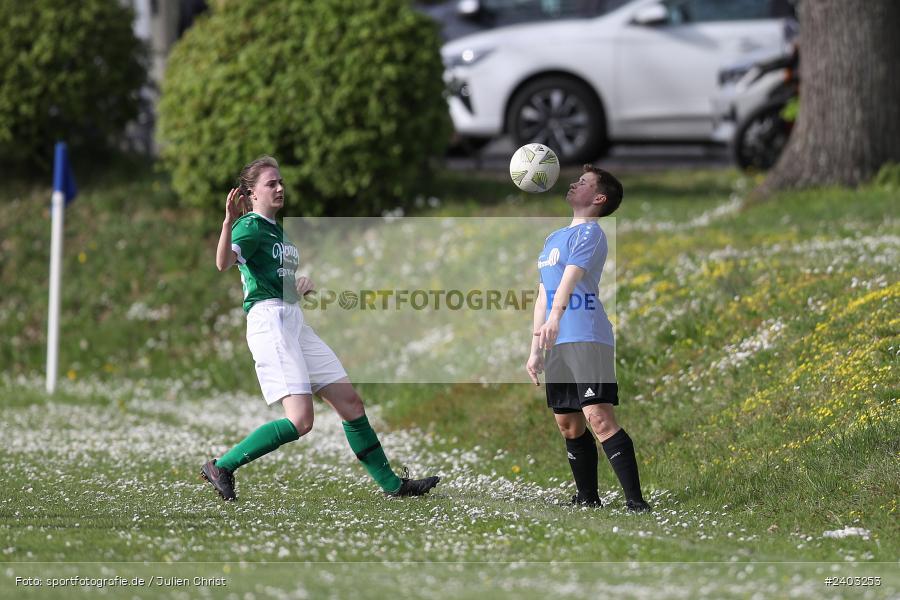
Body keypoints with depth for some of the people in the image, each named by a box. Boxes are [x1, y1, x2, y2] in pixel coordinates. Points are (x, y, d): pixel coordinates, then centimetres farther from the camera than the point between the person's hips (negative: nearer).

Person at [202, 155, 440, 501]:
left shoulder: (276, 229, 21)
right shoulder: (250, 226, -8)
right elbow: (223, 263, -29)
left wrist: (300, 287, 13)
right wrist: (229, 222, -44)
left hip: (294, 321, 9)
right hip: (269, 320, -9)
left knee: (350, 401, 7)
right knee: (300, 421, -19)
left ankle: (391, 484, 12)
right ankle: (220, 468, -9)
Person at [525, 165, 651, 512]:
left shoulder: (589, 232, -5)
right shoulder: (553, 239, 23)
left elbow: (571, 276, -23)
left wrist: (555, 318, -39)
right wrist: (536, 350, 21)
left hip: (587, 339, -9)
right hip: (557, 344, 9)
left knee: (599, 418, -18)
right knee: (568, 424, 11)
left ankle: (635, 501, -21)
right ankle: (588, 499, 21)